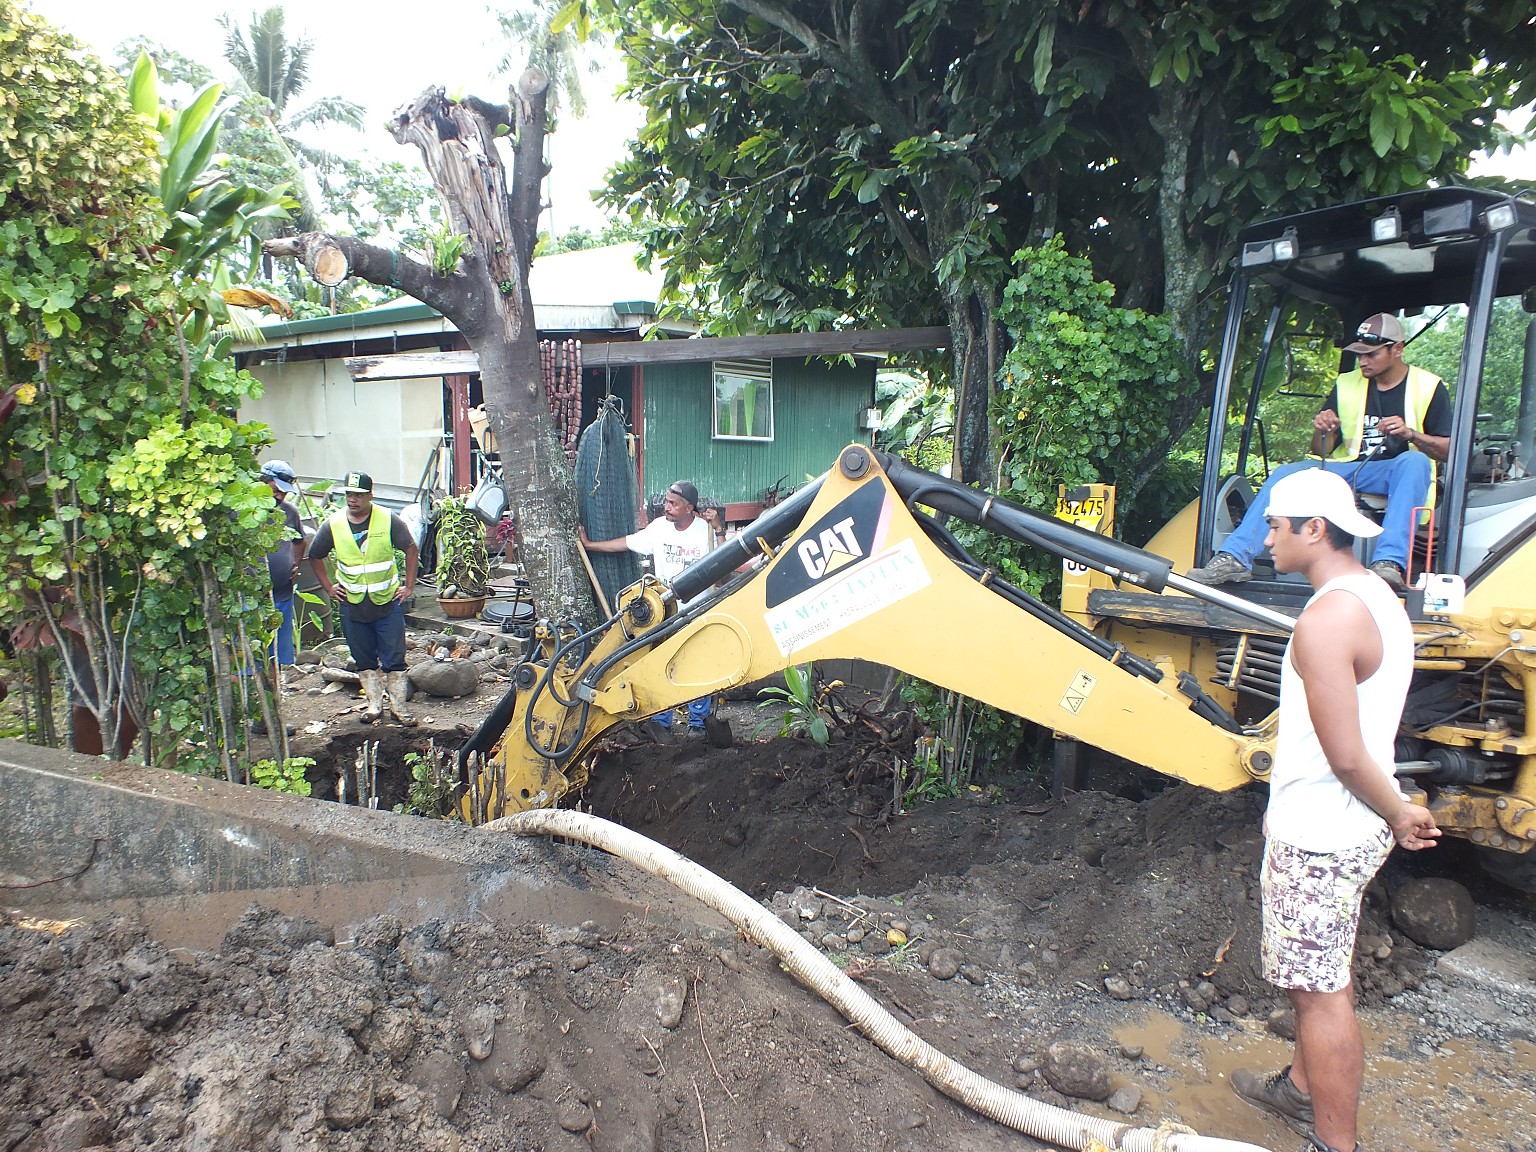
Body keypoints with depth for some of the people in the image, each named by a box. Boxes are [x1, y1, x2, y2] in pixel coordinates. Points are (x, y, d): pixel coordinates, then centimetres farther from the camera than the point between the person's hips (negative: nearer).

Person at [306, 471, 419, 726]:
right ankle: (374, 703, 26)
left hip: (388, 601, -2)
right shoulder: (333, 525, -1)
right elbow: (315, 557, 13)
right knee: (364, 658, 12)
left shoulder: (389, 520, -7)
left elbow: (410, 549, 1)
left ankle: (399, 707, 12)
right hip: (352, 604, 2)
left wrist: (409, 586, -2)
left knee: (394, 657, 1)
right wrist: (328, 587, 6)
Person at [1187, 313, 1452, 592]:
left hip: (1397, 473, -3)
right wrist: (1323, 431, -10)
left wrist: (1410, 433, -17)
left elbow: (1448, 449, 1)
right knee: (1286, 473, -21)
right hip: (1348, 469, 3)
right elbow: (1321, 451, 13)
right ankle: (1236, 558, -35)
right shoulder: (1346, 385, 13)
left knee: (1415, 461, -36)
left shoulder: (1428, 387, 5)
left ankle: (1390, 562, -48)